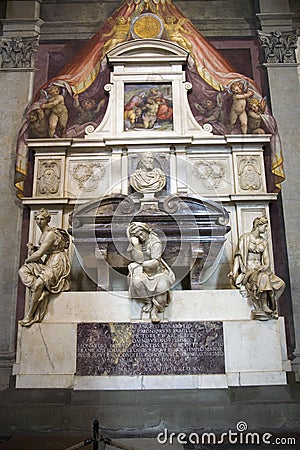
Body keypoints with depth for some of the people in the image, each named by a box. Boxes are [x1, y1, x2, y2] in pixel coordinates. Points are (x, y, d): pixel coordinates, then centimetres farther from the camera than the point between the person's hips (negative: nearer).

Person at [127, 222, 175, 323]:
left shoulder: (155, 242, -12)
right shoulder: (134, 243, -3)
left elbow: (155, 263, -17)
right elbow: (139, 260, -17)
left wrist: (141, 264, -12)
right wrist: (136, 245, -25)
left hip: (156, 270, -2)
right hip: (142, 271, 2)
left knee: (162, 285, -30)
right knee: (137, 281, -31)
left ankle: (154, 311, -15)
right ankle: (148, 302, -7)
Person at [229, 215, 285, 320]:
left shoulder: (264, 241, 17)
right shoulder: (245, 238, 0)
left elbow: (266, 258, 11)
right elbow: (238, 256, -6)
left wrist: (266, 265, -14)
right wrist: (234, 273, -18)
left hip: (260, 270, 6)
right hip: (247, 271, -6)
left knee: (280, 284, -19)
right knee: (263, 278, -36)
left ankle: (266, 306, -18)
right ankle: (264, 308, -29)